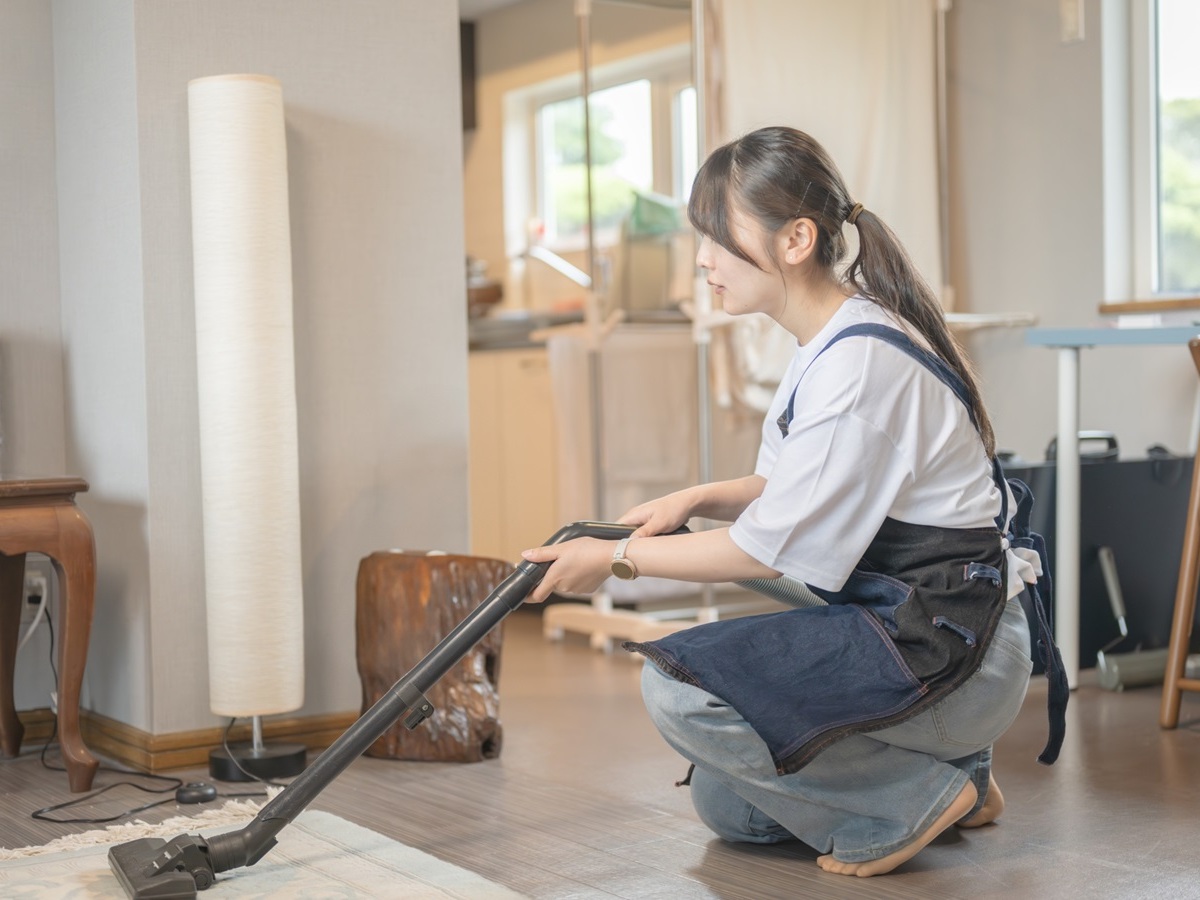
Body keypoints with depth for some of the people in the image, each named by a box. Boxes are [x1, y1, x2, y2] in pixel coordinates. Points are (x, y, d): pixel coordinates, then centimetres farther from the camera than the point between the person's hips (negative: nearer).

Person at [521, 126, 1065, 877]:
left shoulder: (861, 363, -24)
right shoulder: (828, 341, 7)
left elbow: (768, 551, -20)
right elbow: (799, 491, 17)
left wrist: (618, 559, -9)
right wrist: (698, 499, 0)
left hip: (948, 647, -10)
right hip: (902, 625, 10)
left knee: (679, 687, -22)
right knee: (726, 806, 15)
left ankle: (919, 797, -7)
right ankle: (953, 770, 18)